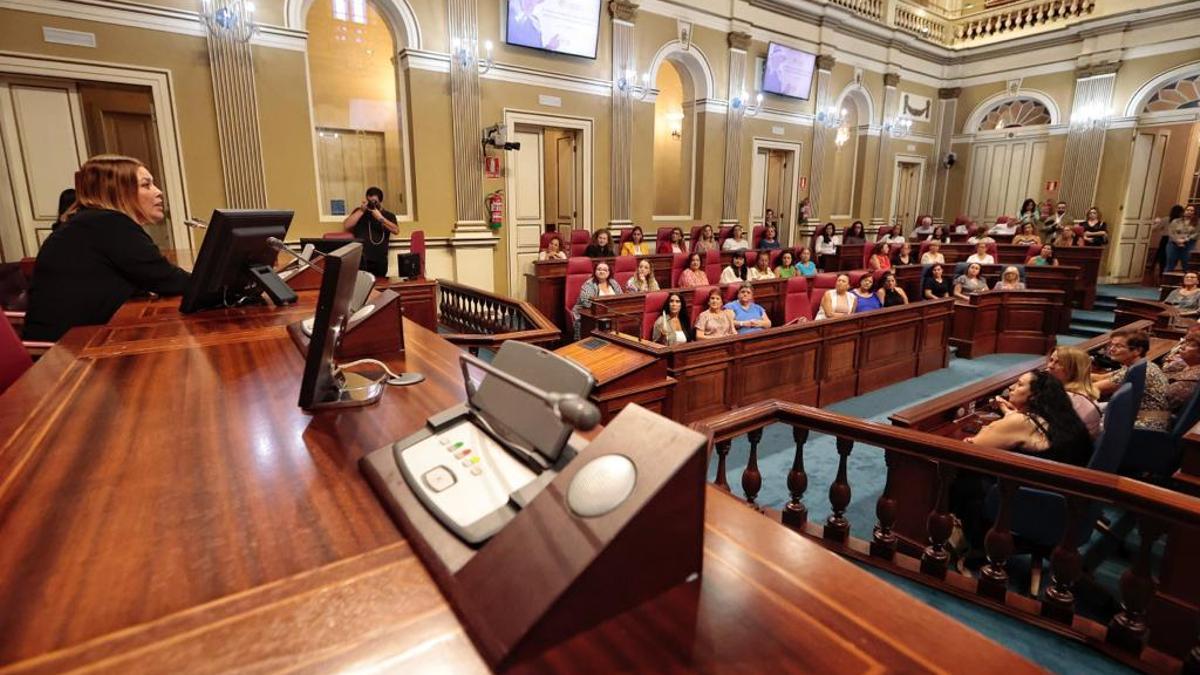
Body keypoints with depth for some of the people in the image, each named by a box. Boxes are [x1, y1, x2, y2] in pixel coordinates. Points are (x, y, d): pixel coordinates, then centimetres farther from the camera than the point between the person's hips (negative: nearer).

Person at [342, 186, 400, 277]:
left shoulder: (388, 215, 12)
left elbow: (396, 231, -6)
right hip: (360, 259, -1)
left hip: (379, 260, 1)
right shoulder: (359, 211, 13)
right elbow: (346, 226, -1)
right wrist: (361, 210, -4)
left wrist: (380, 218, -15)